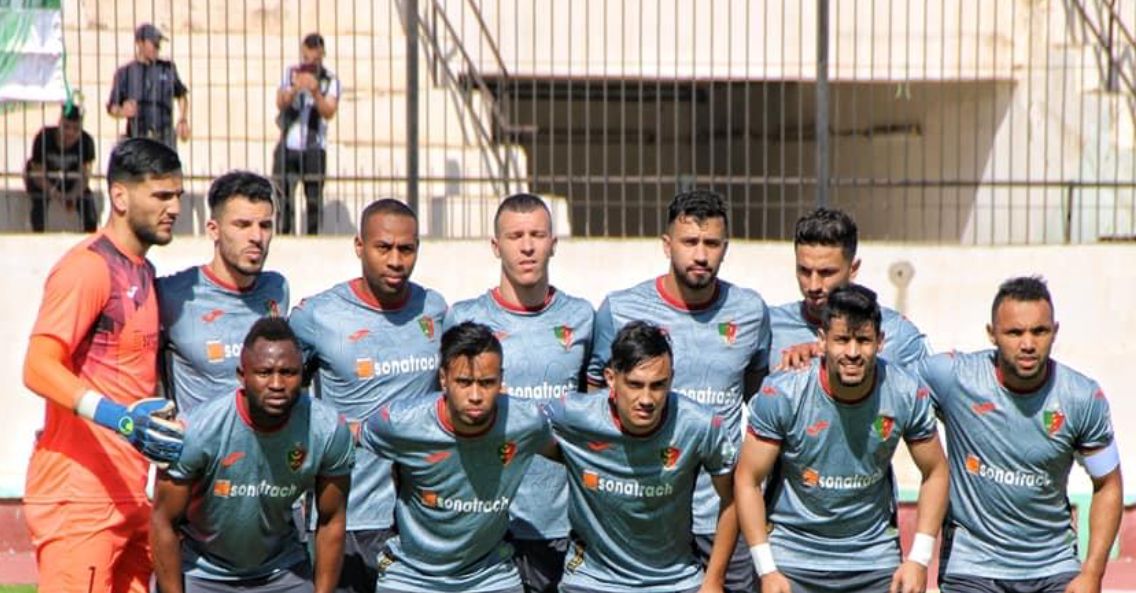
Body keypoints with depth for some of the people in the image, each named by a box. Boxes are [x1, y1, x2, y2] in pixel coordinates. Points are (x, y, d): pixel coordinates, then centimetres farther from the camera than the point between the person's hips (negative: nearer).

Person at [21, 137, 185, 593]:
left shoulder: (144, 272, 18)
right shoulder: (87, 267, -11)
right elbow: (38, 367, -21)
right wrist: (119, 418, -32)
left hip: (129, 497, 9)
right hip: (78, 499, -9)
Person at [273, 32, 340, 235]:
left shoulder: (330, 80, 0)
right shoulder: (290, 73, 6)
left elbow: (329, 113, -12)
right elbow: (280, 103, -8)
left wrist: (316, 92, -29)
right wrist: (294, 89, -28)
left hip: (314, 148, -1)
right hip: (288, 145, 1)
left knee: (314, 199, -3)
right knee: (283, 197, -1)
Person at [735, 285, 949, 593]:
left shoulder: (908, 394, -11)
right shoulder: (781, 394, -16)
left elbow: (935, 473, 3)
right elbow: (747, 480, -9)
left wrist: (919, 559, -5)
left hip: (875, 557, 2)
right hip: (792, 555, -2)